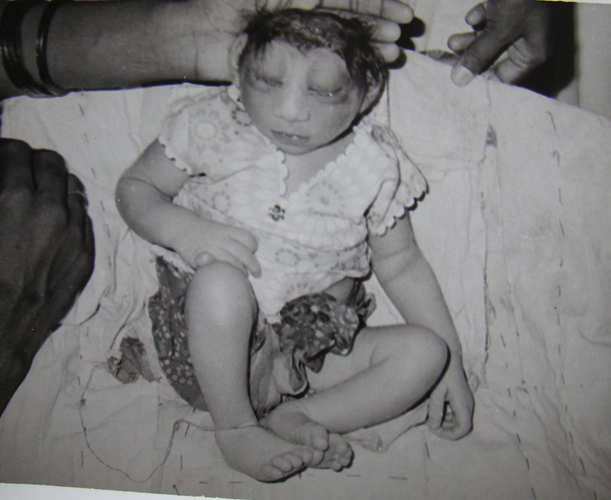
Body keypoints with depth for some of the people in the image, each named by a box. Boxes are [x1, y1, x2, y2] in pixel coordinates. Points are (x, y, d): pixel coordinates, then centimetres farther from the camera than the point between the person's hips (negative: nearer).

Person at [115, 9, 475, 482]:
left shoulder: (376, 165, -5)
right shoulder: (211, 127, -9)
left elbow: (401, 264, 5)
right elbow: (134, 187, 1)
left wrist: (452, 360, 2)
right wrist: (185, 231, -21)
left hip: (312, 351, 2)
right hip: (209, 342, -1)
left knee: (425, 352, -16)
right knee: (219, 279, -35)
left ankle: (296, 419, -17)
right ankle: (235, 425, -14)